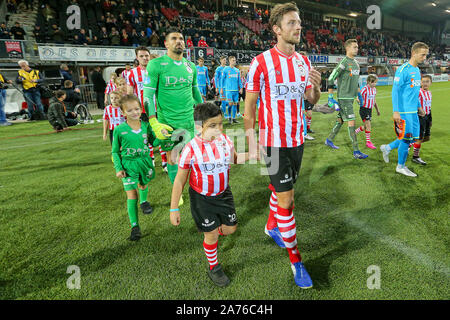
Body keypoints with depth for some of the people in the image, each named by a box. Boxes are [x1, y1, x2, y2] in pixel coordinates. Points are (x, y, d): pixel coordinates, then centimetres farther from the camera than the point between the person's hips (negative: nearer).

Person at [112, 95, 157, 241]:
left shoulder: (146, 126, -4)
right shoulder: (119, 130, -10)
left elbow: (153, 142, 8)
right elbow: (115, 152, 0)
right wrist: (118, 168, -8)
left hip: (145, 162, 2)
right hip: (129, 165, -2)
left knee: (144, 185, 21)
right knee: (131, 195, -3)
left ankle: (144, 202, 54)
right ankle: (135, 226, 5)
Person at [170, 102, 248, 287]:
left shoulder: (225, 140, -11)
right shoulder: (191, 150, -24)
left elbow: (234, 159, 11)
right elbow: (179, 181, -15)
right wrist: (174, 209, -11)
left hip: (223, 193, 4)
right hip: (201, 198, -4)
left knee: (231, 228, 15)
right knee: (211, 235, 8)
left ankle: (215, 233, 50)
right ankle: (214, 268, 36)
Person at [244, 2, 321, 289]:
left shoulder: (304, 61, 7)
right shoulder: (261, 62, -11)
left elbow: (312, 101, 13)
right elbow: (249, 107, -8)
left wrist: (316, 87, -9)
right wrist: (252, 143, -11)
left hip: (297, 139, 6)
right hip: (274, 141, -6)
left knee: (280, 189, 20)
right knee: (286, 200, -2)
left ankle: (272, 227, 47)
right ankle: (296, 260, 16)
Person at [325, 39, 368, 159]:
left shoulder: (356, 63, 15)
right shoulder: (344, 62, -11)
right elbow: (331, 79, -13)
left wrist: (359, 94, 24)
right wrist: (330, 97, -15)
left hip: (350, 97, 9)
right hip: (344, 97, -9)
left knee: (340, 120, 15)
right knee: (351, 122, -9)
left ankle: (329, 140, 31)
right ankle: (356, 151, -5)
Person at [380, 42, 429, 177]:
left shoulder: (417, 70, 15)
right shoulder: (403, 70, -12)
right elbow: (395, 90, -16)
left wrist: (419, 107, 24)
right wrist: (396, 111, -21)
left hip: (413, 111, 9)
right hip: (403, 112, -9)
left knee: (414, 137, 11)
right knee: (406, 138, -1)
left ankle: (387, 148, 27)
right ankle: (401, 166, 14)